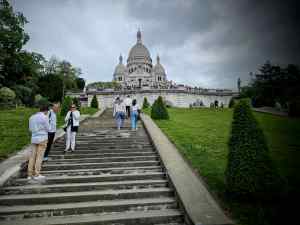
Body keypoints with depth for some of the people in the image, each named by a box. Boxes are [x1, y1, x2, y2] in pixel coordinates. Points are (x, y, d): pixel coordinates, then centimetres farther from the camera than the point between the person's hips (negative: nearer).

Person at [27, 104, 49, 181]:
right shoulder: (44, 117, -14)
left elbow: (30, 129, 16)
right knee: (39, 156, -1)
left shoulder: (32, 117, 8)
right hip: (42, 139, -6)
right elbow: (47, 129, -8)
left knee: (32, 156, 9)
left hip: (34, 139, 7)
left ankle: (30, 174, 13)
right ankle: (36, 174, 3)